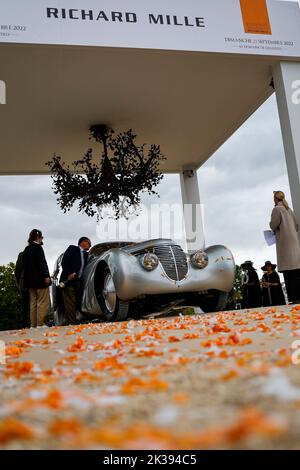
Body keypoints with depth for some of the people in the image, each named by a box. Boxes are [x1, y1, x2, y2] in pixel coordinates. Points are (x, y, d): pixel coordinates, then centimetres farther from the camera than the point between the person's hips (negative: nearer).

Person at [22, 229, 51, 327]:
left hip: (30, 280, 9)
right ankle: (40, 324, -6)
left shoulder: (27, 249, 15)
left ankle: (33, 325, 14)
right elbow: (41, 262, -18)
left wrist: (28, 279, 18)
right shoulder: (37, 247, -10)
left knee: (33, 303, 12)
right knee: (43, 303, -4)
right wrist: (46, 276, -17)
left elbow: (24, 265, 16)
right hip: (39, 279, -9)